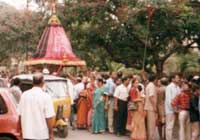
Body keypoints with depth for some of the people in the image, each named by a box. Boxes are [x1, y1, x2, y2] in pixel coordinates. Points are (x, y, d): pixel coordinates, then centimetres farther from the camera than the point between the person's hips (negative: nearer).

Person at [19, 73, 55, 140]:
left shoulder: (24, 95, 0)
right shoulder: (45, 96, -12)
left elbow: (20, 115, 5)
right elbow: (49, 117, -14)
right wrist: (51, 133, -4)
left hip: (27, 134, 4)